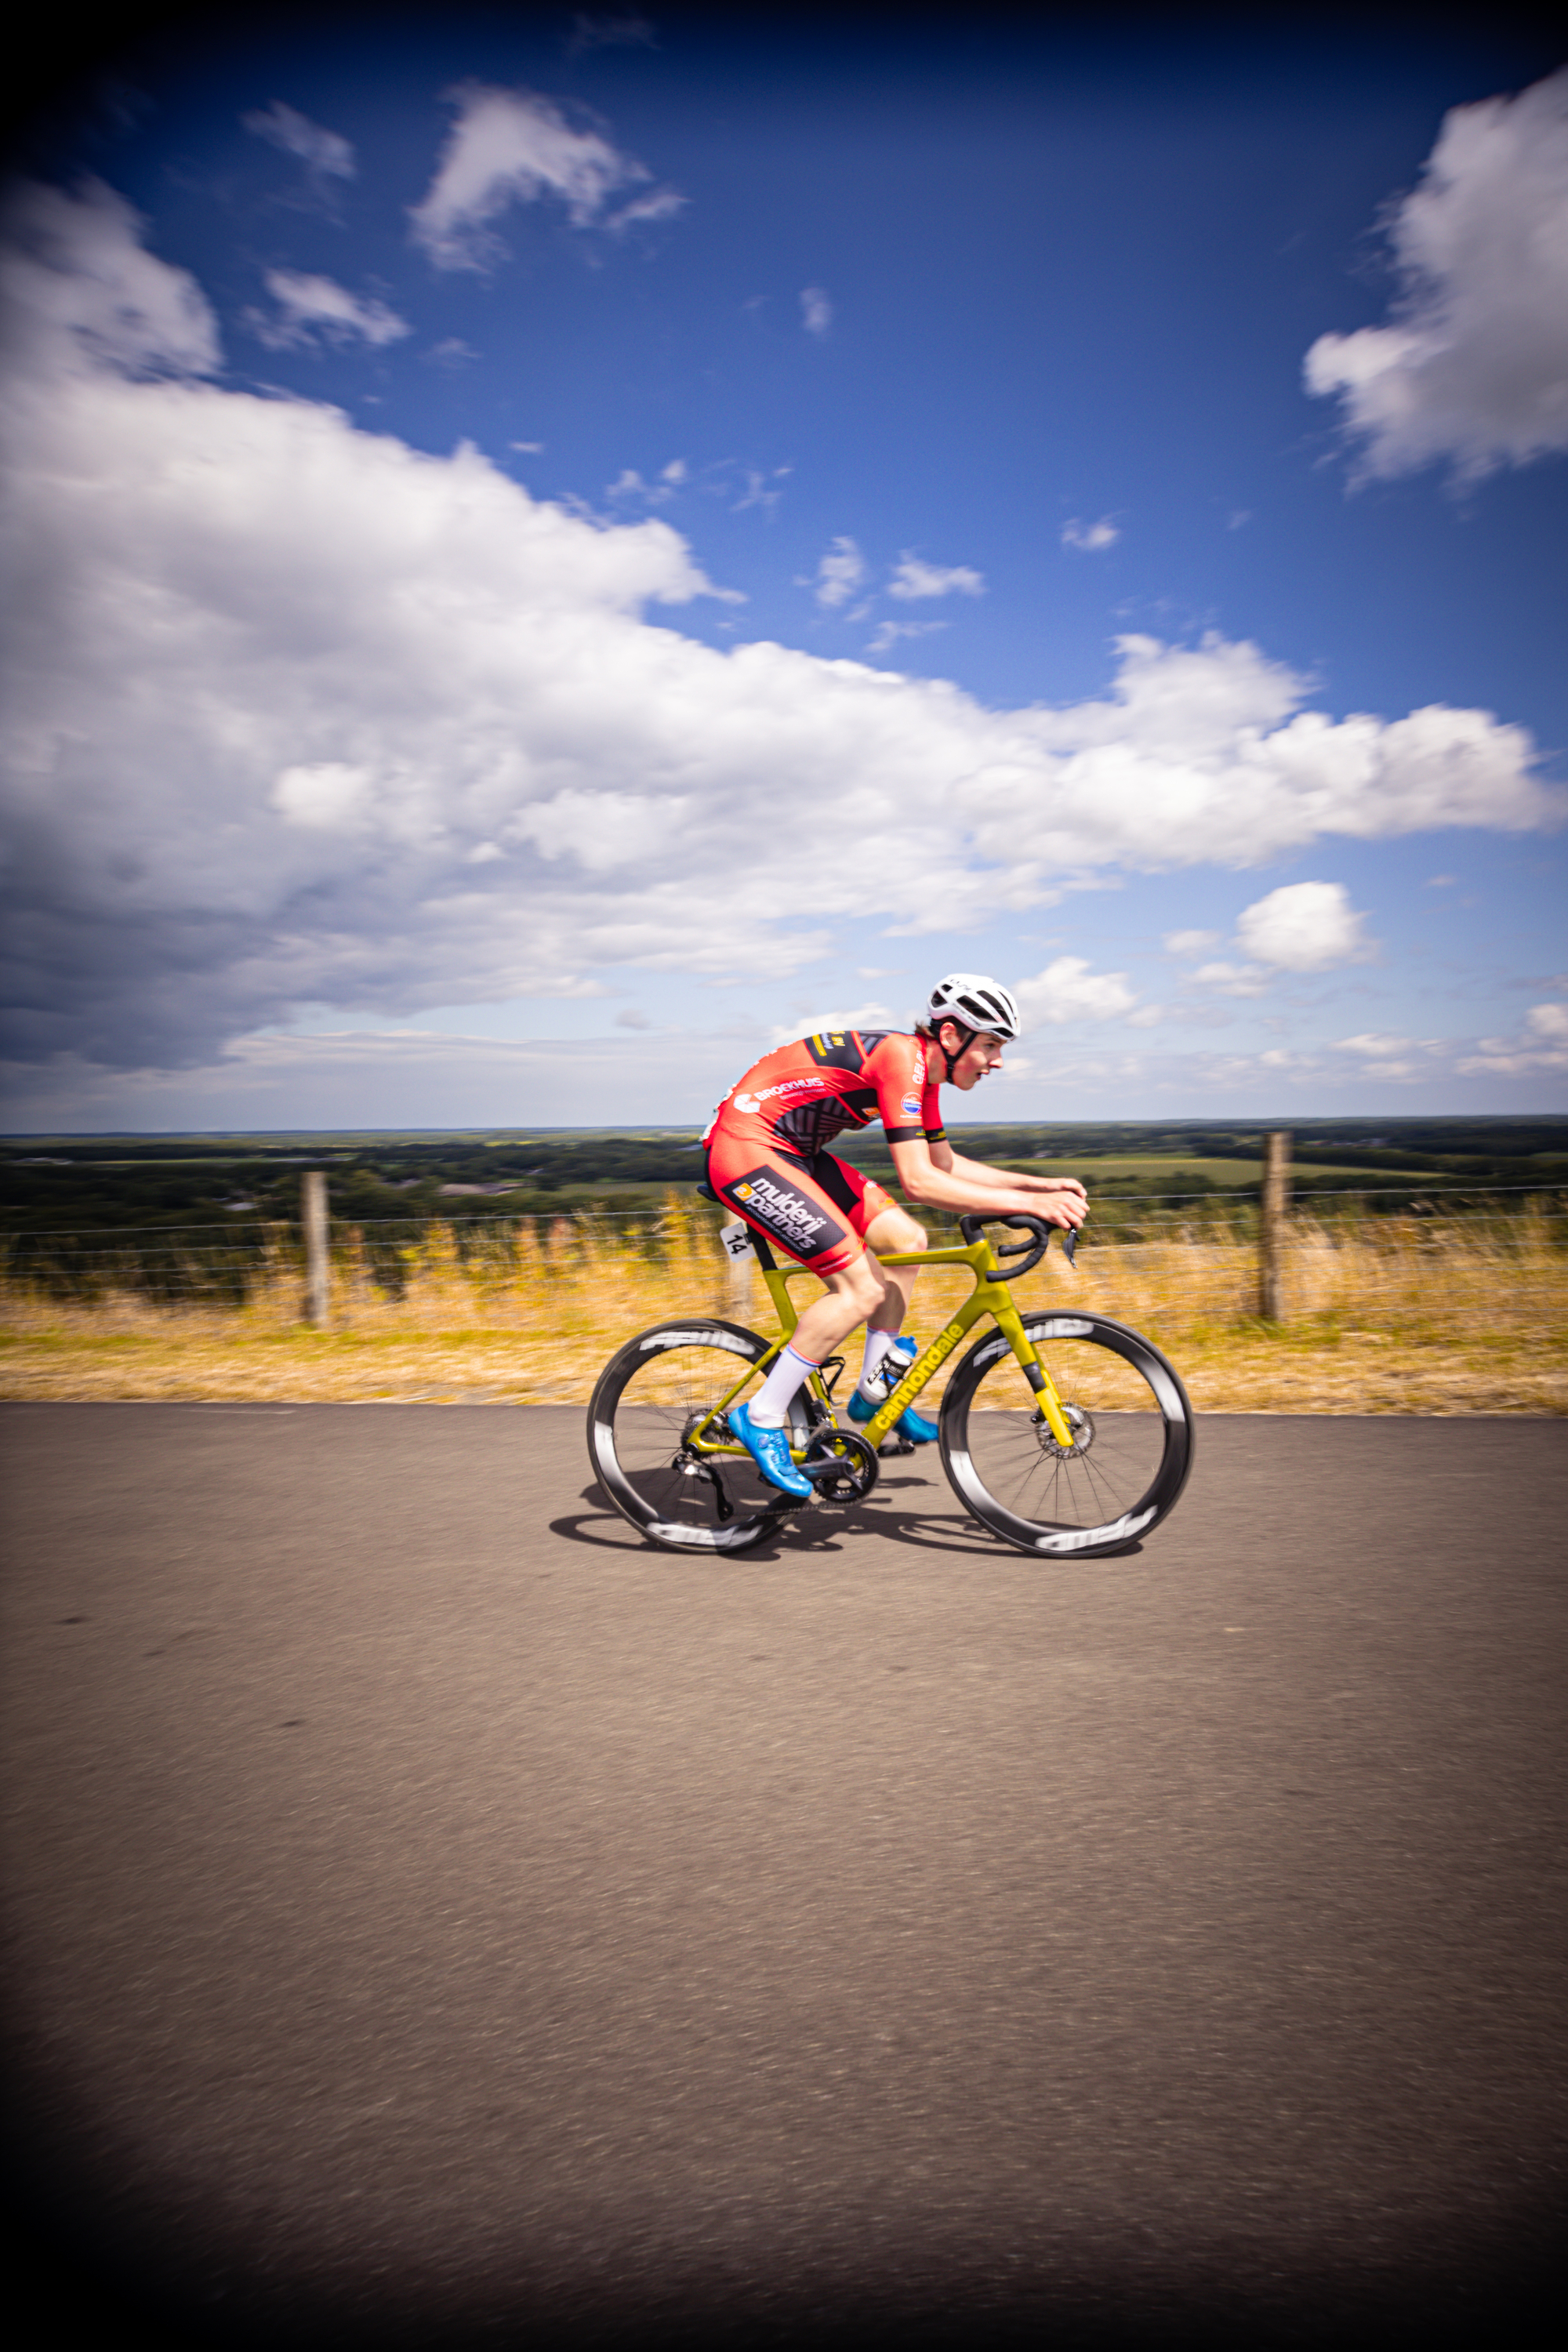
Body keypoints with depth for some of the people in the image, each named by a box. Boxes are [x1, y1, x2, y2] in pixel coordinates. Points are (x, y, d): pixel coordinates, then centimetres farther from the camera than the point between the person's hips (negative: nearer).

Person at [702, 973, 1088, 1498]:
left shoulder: (924, 1069, 9)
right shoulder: (902, 1057, -21)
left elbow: (946, 1164, 20)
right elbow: (920, 1183, -27)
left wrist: (1038, 1183, 13)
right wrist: (1027, 1204, -26)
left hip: (790, 1152, 10)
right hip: (745, 1149, -10)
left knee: (905, 1240, 8)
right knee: (861, 1289, -15)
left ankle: (874, 1391, 19)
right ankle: (761, 1418, -4)